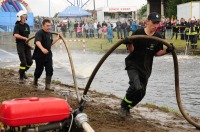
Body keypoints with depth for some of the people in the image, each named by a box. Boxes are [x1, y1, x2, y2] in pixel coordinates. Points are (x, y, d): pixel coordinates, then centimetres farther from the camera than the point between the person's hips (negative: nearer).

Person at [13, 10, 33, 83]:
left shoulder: (27, 26, 10)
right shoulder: (17, 26, -9)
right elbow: (16, 35, -26)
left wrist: (28, 41, 8)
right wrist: (25, 38, -25)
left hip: (27, 45, 6)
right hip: (20, 45, -6)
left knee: (30, 61, 4)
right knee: (23, 62, -10)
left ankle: (22, 71, 30)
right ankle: (21, 77, 5)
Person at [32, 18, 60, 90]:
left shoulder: (49, 34, 10)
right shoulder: (39, 33, -17)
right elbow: (37, 42, -36)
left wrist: (57, 38, 12)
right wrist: (42, 49, -53)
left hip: (48, 55, 6)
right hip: (39, 55, -6)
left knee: (49, 70, -4)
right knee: (39, 70, 9)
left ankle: (48, 86, 1)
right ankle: (35, 81, 38)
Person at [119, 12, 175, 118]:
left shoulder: (158, 37, 0)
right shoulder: (138, 33, -12)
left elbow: (157, 53, 9)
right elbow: (131, 50, -8)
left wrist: (167, 51, -8)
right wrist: (129, 43, -29)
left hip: (146, 68, 5)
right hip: (133, 64, -5)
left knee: (141, 92, 10)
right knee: (136, 87, -27)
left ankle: (127, 107, 34)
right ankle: (124, 106, -3)